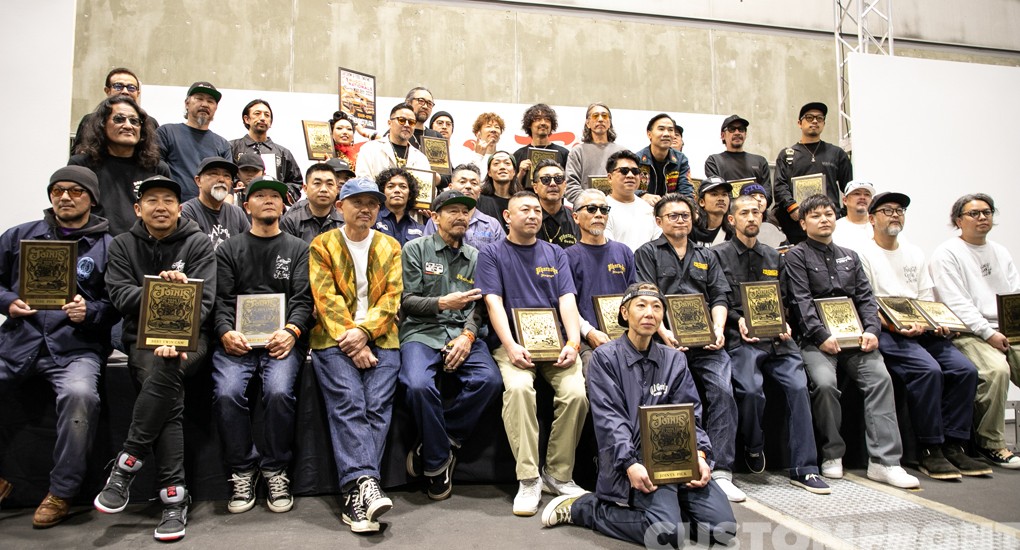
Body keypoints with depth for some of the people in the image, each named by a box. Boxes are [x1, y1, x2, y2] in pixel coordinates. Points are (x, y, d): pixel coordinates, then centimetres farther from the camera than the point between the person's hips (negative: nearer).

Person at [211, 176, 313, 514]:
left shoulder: (298, 249, 17)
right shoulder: (229, 250, 20)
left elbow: (303, 298, 6)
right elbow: (221, 299, 9)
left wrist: (292, 330, -14)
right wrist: (226, 333, -11)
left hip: (282, 338, -1)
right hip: (236, 340, 1)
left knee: (279, 392, -28)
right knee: (227, 393, -26)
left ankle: (275, 472, -7)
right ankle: (243, 472, -5)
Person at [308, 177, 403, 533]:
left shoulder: (390, 247, 17)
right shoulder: (322, 245, 10)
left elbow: (392, 296, 5)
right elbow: (326, 298, -1)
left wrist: (364, 332, -11)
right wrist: (349, 340, -12)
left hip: (380, 338, 2)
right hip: (334, 338, -1)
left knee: (377, 405, -18)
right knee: (348, 403, -23)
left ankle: (355, 495, -21)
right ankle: (365, 484, -31)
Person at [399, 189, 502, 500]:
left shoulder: (475, 257, 18)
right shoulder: (415, 250, 8)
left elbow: (479, 306, 9)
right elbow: (406, 301, 2)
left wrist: (468, 335, -9)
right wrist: (443, 303, -12)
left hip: (462, 334, 3)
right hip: (422, 332, -3)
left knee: (489, 380, -27)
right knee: (419, 385, -33)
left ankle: (433, 448, -10)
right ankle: (438, 463, -9)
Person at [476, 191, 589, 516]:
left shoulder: (556, 254, 18)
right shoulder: (492, 254, 9)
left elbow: (567, 301, 7)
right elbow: (494, 302, -3)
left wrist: (573, 342, -11)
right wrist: (511, 346, -18)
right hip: (512, 343, -2)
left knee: (576, 392, -24)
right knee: (518, 388, -32)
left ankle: (559, 475, -5)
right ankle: (528, 478, -22)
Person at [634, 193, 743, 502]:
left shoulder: (706, 257, 27)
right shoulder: (647, 254, 14)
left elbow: (719, 298, 18)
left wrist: (718, 329, -1)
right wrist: (663, 332, -13)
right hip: (668, 340, -3)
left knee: (723, 390, -19)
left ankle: (721, 471, -15)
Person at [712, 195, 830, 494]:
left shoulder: (773, 257, 24)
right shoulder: (719, 254, 8)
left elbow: (782, 301, 22)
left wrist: (784, 325, 3)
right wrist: (739, 321, -13)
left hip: (775, 337, 4)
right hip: (741, 338, -4)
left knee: (798, 386, -18)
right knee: (751, 389, -27)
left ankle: (803, 469, -9)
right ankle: (753, 448, 5)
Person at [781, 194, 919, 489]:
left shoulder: (849, 256, 23)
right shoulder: (796, 256, 6)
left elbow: (866, 297, 16)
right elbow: (800, 302, -6)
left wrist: (871, 329, -2)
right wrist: (821, 336, -17)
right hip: (816, 339, -4)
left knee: (880, 377, -20)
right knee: (824, 383, -29)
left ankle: (884, 461, -19)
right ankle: (832, 454, -9)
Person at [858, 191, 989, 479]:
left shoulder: (915, 253, 22)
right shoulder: (863, 254, 1)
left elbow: (927, 299, 18)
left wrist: (938, 323, -2)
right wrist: (895, 326, -20)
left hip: (922, 329, 7)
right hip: (885, 332, -6)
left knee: (965, 369, -15)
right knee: (928, 370, -29)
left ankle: (953, 445, -7)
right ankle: (929, 450, -18)